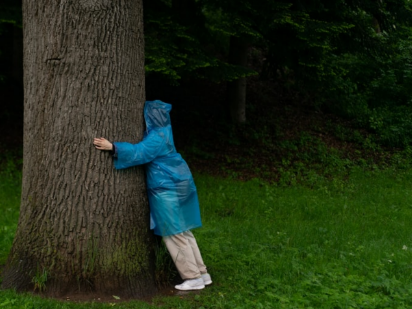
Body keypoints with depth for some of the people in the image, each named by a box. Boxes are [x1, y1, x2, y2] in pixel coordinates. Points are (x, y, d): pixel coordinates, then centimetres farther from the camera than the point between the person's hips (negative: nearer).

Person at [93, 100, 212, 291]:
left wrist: (112, 147, -38)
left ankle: (194, 277, 3)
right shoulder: (161, 129, 10)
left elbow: (139, 152, -31)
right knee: (182, 232, 14)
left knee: (174, 234, -2)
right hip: (176, 184, 10)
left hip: (167, 189, -10)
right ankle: (201, 273, 18)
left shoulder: (158, 137, -18)